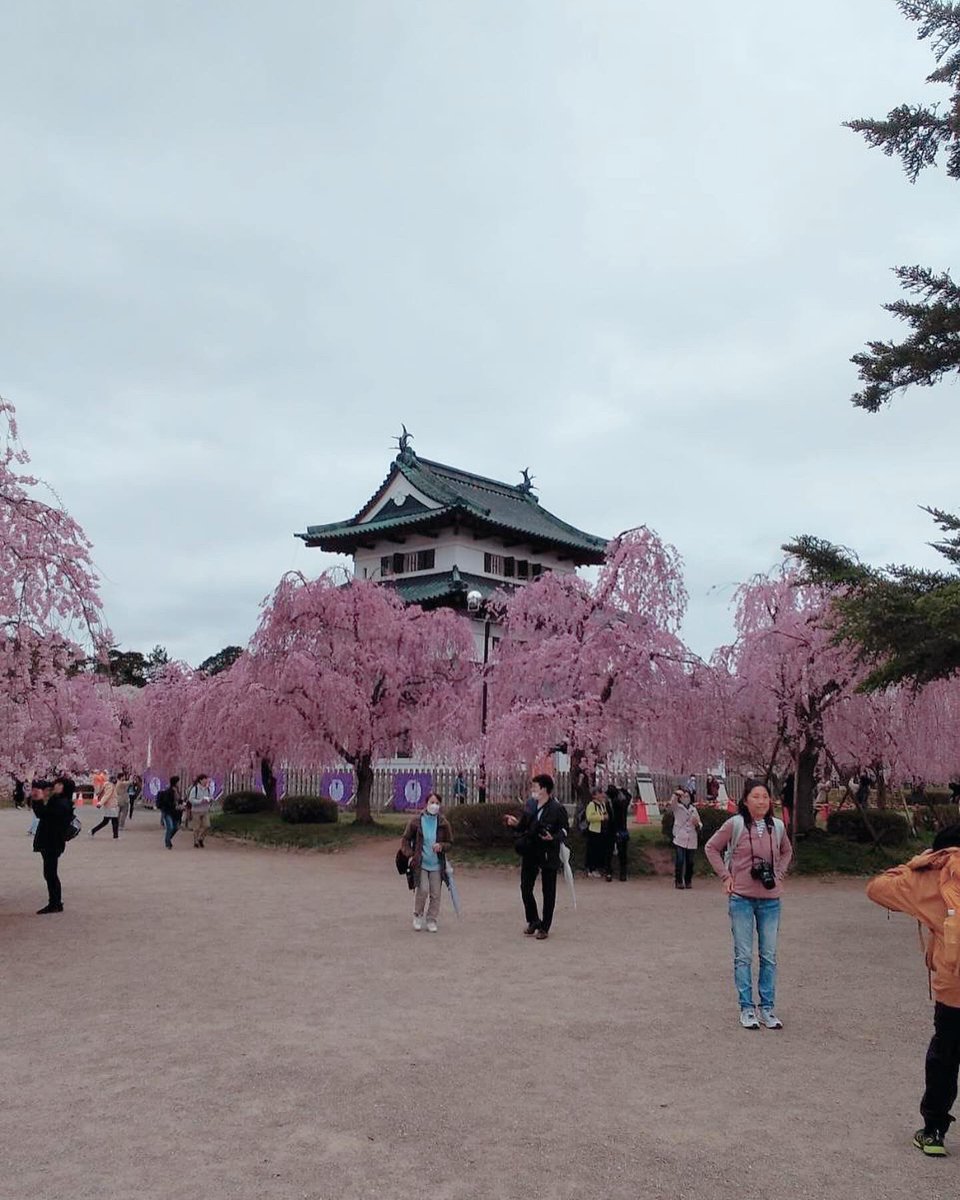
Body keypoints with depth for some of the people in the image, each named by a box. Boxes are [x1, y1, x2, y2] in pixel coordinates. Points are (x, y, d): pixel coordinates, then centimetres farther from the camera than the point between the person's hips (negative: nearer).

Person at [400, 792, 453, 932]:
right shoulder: (416, 821, -3)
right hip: (420, 863, -2)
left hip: (437, 864, 2)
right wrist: (410, 855, -6)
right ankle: (417, 916, 9)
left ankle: (431, 921, 16)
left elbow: (450, 842, 9)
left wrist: (441, 846, -12)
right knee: (423, 889, -15)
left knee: (435, 894, 2)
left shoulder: (443, 823, 1)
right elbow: (406, 840, 6)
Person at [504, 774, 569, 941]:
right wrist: (515, 824, -10)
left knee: (548, 892, 6)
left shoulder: (557, 809, -13)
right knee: (525, 888, 7)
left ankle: (544, 927, 17)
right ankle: (533, 921, 27)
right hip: (530, 853, 5)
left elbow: (564, 832, -9)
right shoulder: (530, 806, 4)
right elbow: (524, 827, 11)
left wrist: (553, 838, -27)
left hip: (549, 854, -5)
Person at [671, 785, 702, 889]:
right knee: (679, 861, -10)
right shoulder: (677, 807, 8)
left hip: (692, 841, 3)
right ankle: (678, 882, 0)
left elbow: (700, 825, 20)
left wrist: (697, 824, -3)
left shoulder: (693, 808, 18)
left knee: (690, 863, 4)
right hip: (679, 839, -3)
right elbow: (672, 804, -16)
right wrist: (676, 794, -33)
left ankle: (688, 881, 18)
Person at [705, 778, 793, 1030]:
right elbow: (712, 848, 1)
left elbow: (787, 852, 21)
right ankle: (747, 1009, 14)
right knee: (743, 956, 4)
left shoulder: (777, 826, 1)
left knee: (769, 956, 8)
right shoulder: (735, 824, -9)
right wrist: (725, 875, -4)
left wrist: (779, 874, 8)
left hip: (770, 900, 3)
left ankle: (767, 1009, 19)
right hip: (742, 898, -3)